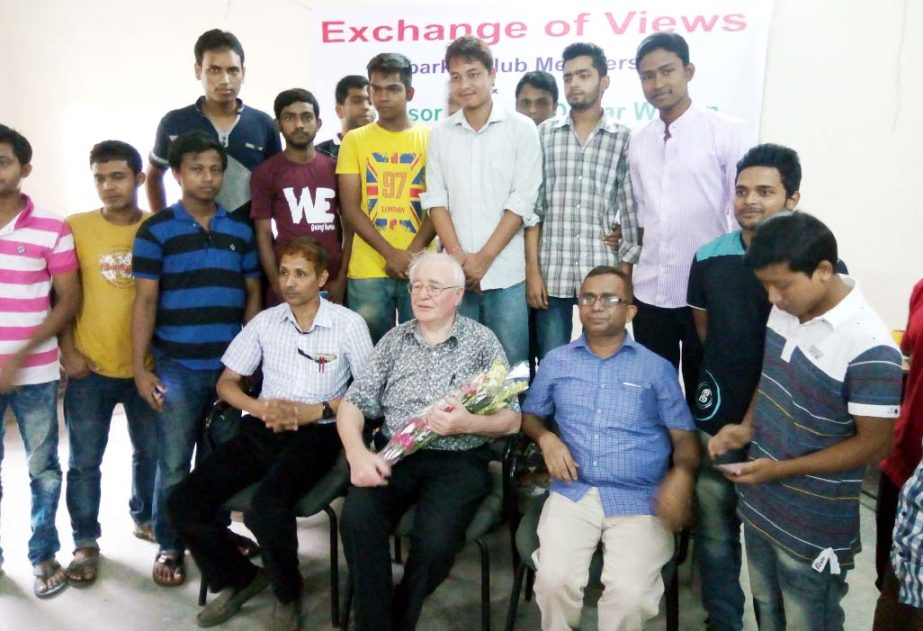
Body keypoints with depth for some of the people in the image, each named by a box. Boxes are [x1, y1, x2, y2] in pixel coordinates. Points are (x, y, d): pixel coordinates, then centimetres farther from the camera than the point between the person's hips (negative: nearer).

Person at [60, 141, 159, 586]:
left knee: (151, 452, 15)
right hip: (89, 366, 0)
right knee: (84, 460, 7)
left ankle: (145, 517, 38)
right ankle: (85, 543, 23)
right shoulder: (75, 227, -2)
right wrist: (68, 350, -6)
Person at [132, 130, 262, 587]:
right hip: (177, 367, -2)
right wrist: (139, 368, -8)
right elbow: (145, 302, -3)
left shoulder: (240, 230, 8)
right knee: (174, 464, 5)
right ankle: (169, 546, 21)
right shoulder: (155, 231, 0)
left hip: (233, 366, 3)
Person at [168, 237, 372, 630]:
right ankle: (239, 578, 15)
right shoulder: (264, 322, 11)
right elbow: (226, 383, 14)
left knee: (267, 506, -33)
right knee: (183, 503, -12)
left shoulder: (349, 324, 0)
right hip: (262, 429, 5)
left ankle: (287, 593, 0)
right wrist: (259, 408, -7)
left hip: (316, 432, -5)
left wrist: (314, 411, -13)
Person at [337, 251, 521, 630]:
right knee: (357, 520, -26)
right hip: (394, 454, 3)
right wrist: (357, 452, -13)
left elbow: (511, 420, 0)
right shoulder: (395, 339, 11)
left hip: (458, 461, -2)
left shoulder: (482, 342, 2)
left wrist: (466, 424, -20)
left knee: (435, 540, -27)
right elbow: (354, 402, 7)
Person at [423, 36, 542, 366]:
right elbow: (436, 200, 5)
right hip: (454, 273, 3)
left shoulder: (521, 128, 0)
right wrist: (458, 256, -7)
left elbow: (522, 202, -6)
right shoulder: (441, 133, 9)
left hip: (506, 273, -2)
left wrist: (484, 257, -10)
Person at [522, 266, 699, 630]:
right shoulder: (556, 361, 13)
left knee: (630, 594, -22)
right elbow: (529, 414, 21)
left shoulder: (657, 368, 9)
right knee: (554, 580, -22)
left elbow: (685, 436, 6)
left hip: (640, 500, -1)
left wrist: (681, 474, -15)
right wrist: (546, 438, -2)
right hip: (573, 493, 1)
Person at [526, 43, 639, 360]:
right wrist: (532, 270, -3)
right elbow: (532, 206, 3)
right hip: (552, 275, 1)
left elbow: (630, 210, 3)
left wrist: (625, 275, -2)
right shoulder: (544, 134, 7)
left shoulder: (624, 139, 5)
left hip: (604, 276, 0)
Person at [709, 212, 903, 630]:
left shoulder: (870, 349, -26)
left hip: (813, 526, -6)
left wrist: (780, 470, -22)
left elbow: (873, 444, -20)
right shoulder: (784, 310, -4)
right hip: (759, 504, 7)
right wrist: (746, 427, -4)